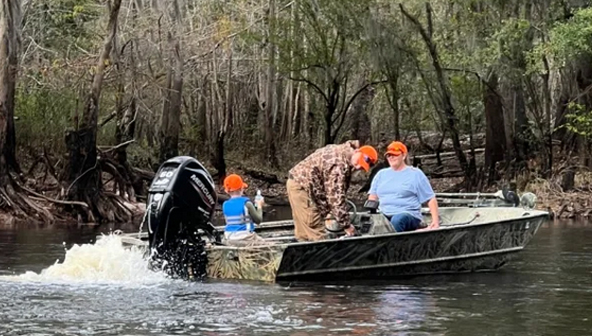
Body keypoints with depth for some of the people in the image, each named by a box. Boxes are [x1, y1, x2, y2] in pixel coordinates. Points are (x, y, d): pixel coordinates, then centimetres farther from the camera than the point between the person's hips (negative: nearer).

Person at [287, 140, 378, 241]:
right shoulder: (339, 164, -28)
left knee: (304, 232, 15)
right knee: (316, 234, -11)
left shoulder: (343, 153, 3)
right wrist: (346, 225, -22)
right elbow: (336, 197, -28)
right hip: (301, 186, -10)